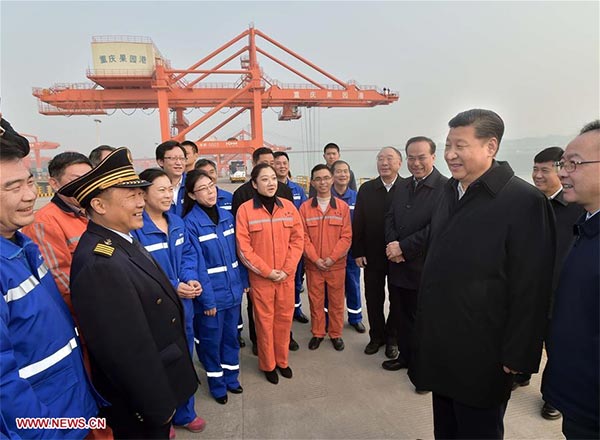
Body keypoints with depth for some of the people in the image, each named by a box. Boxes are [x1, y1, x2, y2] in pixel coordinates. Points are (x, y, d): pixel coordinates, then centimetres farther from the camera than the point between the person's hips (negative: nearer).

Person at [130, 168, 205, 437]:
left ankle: (184, 413, 44)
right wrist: (171, 288, -21)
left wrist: (191, 280, -10)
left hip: (183, 304, 7)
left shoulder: (177, 223, 3)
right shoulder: (134, 229, -19)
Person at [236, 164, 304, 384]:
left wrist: (287, 269, -8)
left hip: (286, 276, 3)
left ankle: (282, 360, 35)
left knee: (284, 318, 14)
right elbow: (243, 247, -9)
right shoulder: (245, 209, -8)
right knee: (265, 321, 10)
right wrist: (267, 271, -12)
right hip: (260, 277, -3)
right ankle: (268, 365, 30)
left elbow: (298, 239, 2)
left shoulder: (288, 206, 2)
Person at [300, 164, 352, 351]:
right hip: (313, 265, 0)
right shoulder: (305, 207, -2)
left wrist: (332, 258, -12)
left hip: (336, 264, 0)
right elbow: (303, 237, -3)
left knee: (336, 301, 11)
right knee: (315, 301, 11)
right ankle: (317, 333, 30)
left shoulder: (342, 206, -2)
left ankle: (336, 334, 29)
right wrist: (316, 259, -11)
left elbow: (346, 236, -4)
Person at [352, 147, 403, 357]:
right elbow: (358, 223, 1)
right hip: (372, 255, 2)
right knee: (373, 298, 13)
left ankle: (392, 338, 32)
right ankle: (376, 336, 31)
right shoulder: (366, 189, 1)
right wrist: (357, 252, -3)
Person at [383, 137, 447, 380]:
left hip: (424, 268, -6)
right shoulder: (402, 186, 10)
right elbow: (390, 218, 9)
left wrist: (403, 247, -18)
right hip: (398, 266, 6)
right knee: (400, 315, 20)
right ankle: (405, 355, 41)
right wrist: (392, 245, -8)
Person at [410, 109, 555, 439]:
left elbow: (531, 288, -16)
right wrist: (425, 322, 13)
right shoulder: (450, 191, 5)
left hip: (481, 354, -6)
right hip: (439, 343, 6)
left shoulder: (523, 200, -17)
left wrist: (518, 355, -13)